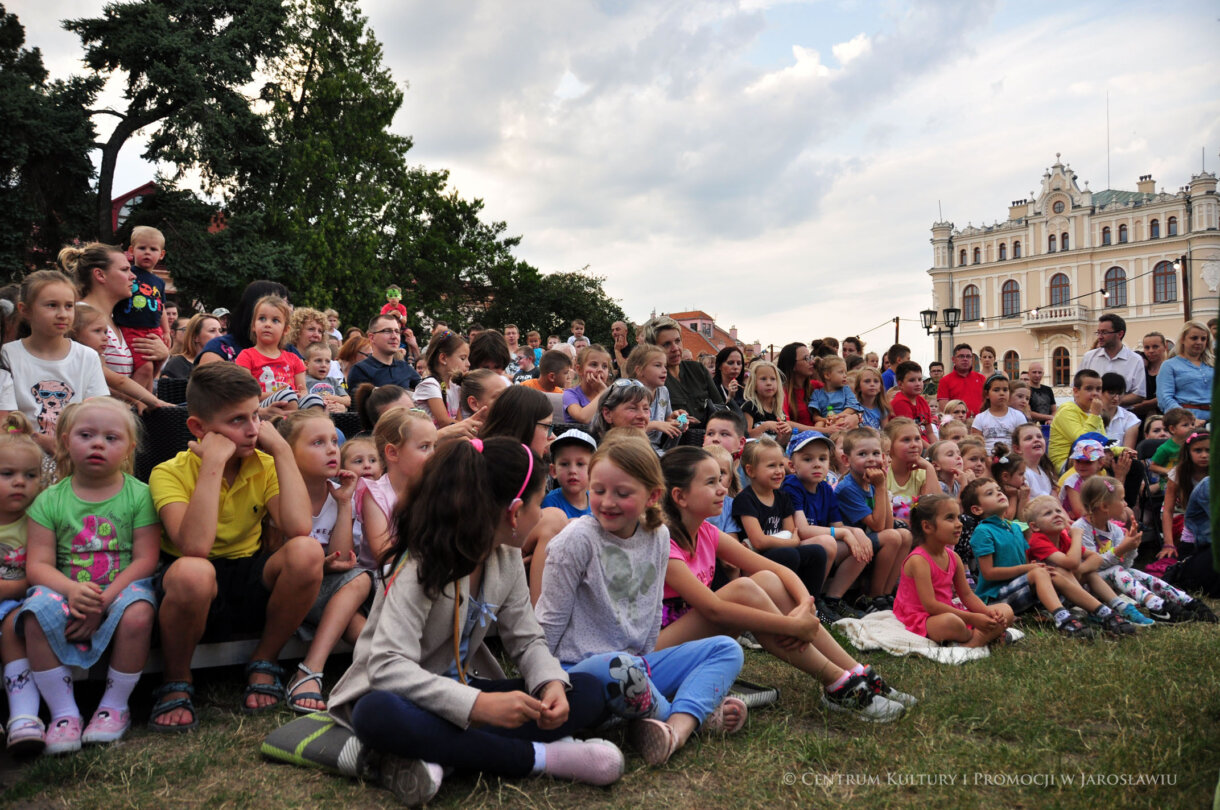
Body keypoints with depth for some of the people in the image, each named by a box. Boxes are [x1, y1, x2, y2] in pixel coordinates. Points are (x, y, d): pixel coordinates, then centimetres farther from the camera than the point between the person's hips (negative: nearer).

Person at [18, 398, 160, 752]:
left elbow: (145, 560, -7)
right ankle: (63, 712, -15)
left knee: (137, 613, -33)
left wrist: (103, 601, -19)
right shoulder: (50, 500, 5)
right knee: (37, 612, -29)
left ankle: (114, 705, -9)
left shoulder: (138, 495, -1)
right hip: (66, 590, 2)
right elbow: (37, 565, -2)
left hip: (123, 587, -2)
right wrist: (72, 590, -24)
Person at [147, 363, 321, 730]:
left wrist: (282, 450, -17)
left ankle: (263, 665, -3)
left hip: (250, 585, 3)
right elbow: (195, 547, -31)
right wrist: (213, 462, -28)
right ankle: (177, 684, -8)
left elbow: (299, 528, -22)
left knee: (307, 551, -27)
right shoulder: (170, 473, -11)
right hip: (194, 590, -3)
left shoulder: (264, 465, -1)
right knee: (192, 570, -39)